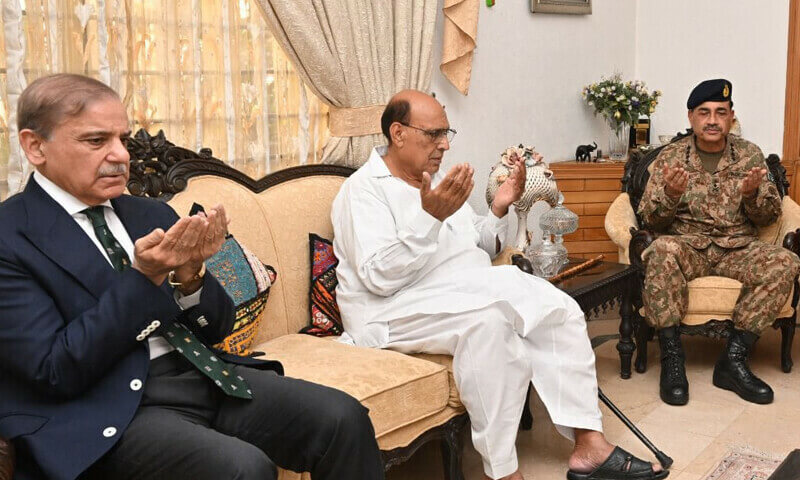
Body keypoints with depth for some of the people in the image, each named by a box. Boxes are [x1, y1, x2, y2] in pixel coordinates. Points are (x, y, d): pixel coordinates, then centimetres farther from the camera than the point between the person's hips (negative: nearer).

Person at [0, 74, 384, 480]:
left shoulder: (151, 215, 12)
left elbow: (216, 329, 13)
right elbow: (57, 371, -12)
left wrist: (189, 275, -9)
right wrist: (144, 276, -19)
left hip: (204, 374, 6)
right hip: (112, 410, -6)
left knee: (344, 419, -13)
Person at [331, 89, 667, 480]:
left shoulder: (439, 180, 18)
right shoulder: (363, 189, -7)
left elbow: (478, 250, 23)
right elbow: (380, 277, -19)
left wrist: (498, 211, 4)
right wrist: (430, 217, -27)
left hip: (476, 291, 8)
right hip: (399, 309, -8)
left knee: (560, 310, -10)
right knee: (487, 319, -35)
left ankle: (589, 446, -11)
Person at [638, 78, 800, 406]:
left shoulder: (750, 155, 9)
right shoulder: (670, 157, 4)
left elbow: (769, 217, 9)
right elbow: (650, 220, 1)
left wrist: (752, 194, -13)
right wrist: (670, 194, -20)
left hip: (738, 247, 2)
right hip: (687, 245, -2)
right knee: (662, 251, -37)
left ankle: (733, 360, -20)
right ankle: (672, 360, -28)